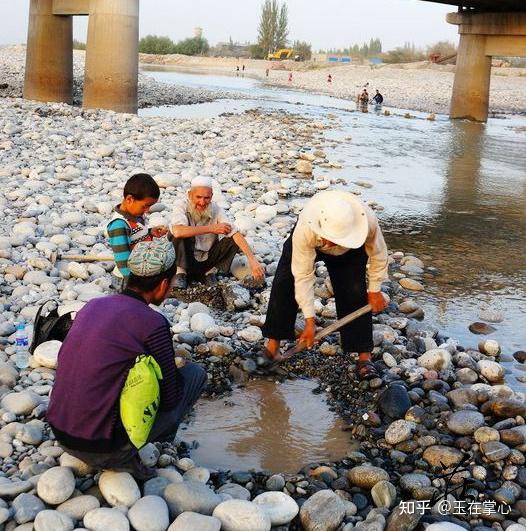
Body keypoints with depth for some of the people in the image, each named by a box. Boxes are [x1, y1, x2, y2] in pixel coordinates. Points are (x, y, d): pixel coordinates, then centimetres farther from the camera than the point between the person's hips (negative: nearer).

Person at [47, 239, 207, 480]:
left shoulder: (94, 305, 5)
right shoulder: (152, 323, -15)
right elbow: (170, 399, -8)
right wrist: (175, 364, 15)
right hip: (99, 447, -7)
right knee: (195, 373, 4)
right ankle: (122, 455, 7)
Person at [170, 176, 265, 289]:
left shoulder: (216, 210, -11)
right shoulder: (181, 205, -18)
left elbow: (235, 233, -23)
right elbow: (178, 231, -38)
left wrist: (252, 260, -37)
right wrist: (212, 228, -30)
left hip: (207, 260, 3)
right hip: (184, 260, -3)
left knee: (233, 240, -18)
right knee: (184, 233, -29)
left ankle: (211, 271, -1)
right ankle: (181, 272, -12)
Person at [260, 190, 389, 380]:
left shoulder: (367, 220, -43)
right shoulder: (304, 230, -45)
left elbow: (378, 254, -20)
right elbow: (303, 276, -35)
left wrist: (375, 290, -11)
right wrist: (310, 320, -32)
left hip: (349, 252, 0)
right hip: (311, 244, 0)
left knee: (355, 293, -14)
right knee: (284, 284, -13)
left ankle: (364, 357, -4)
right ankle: (272, 345, -3)